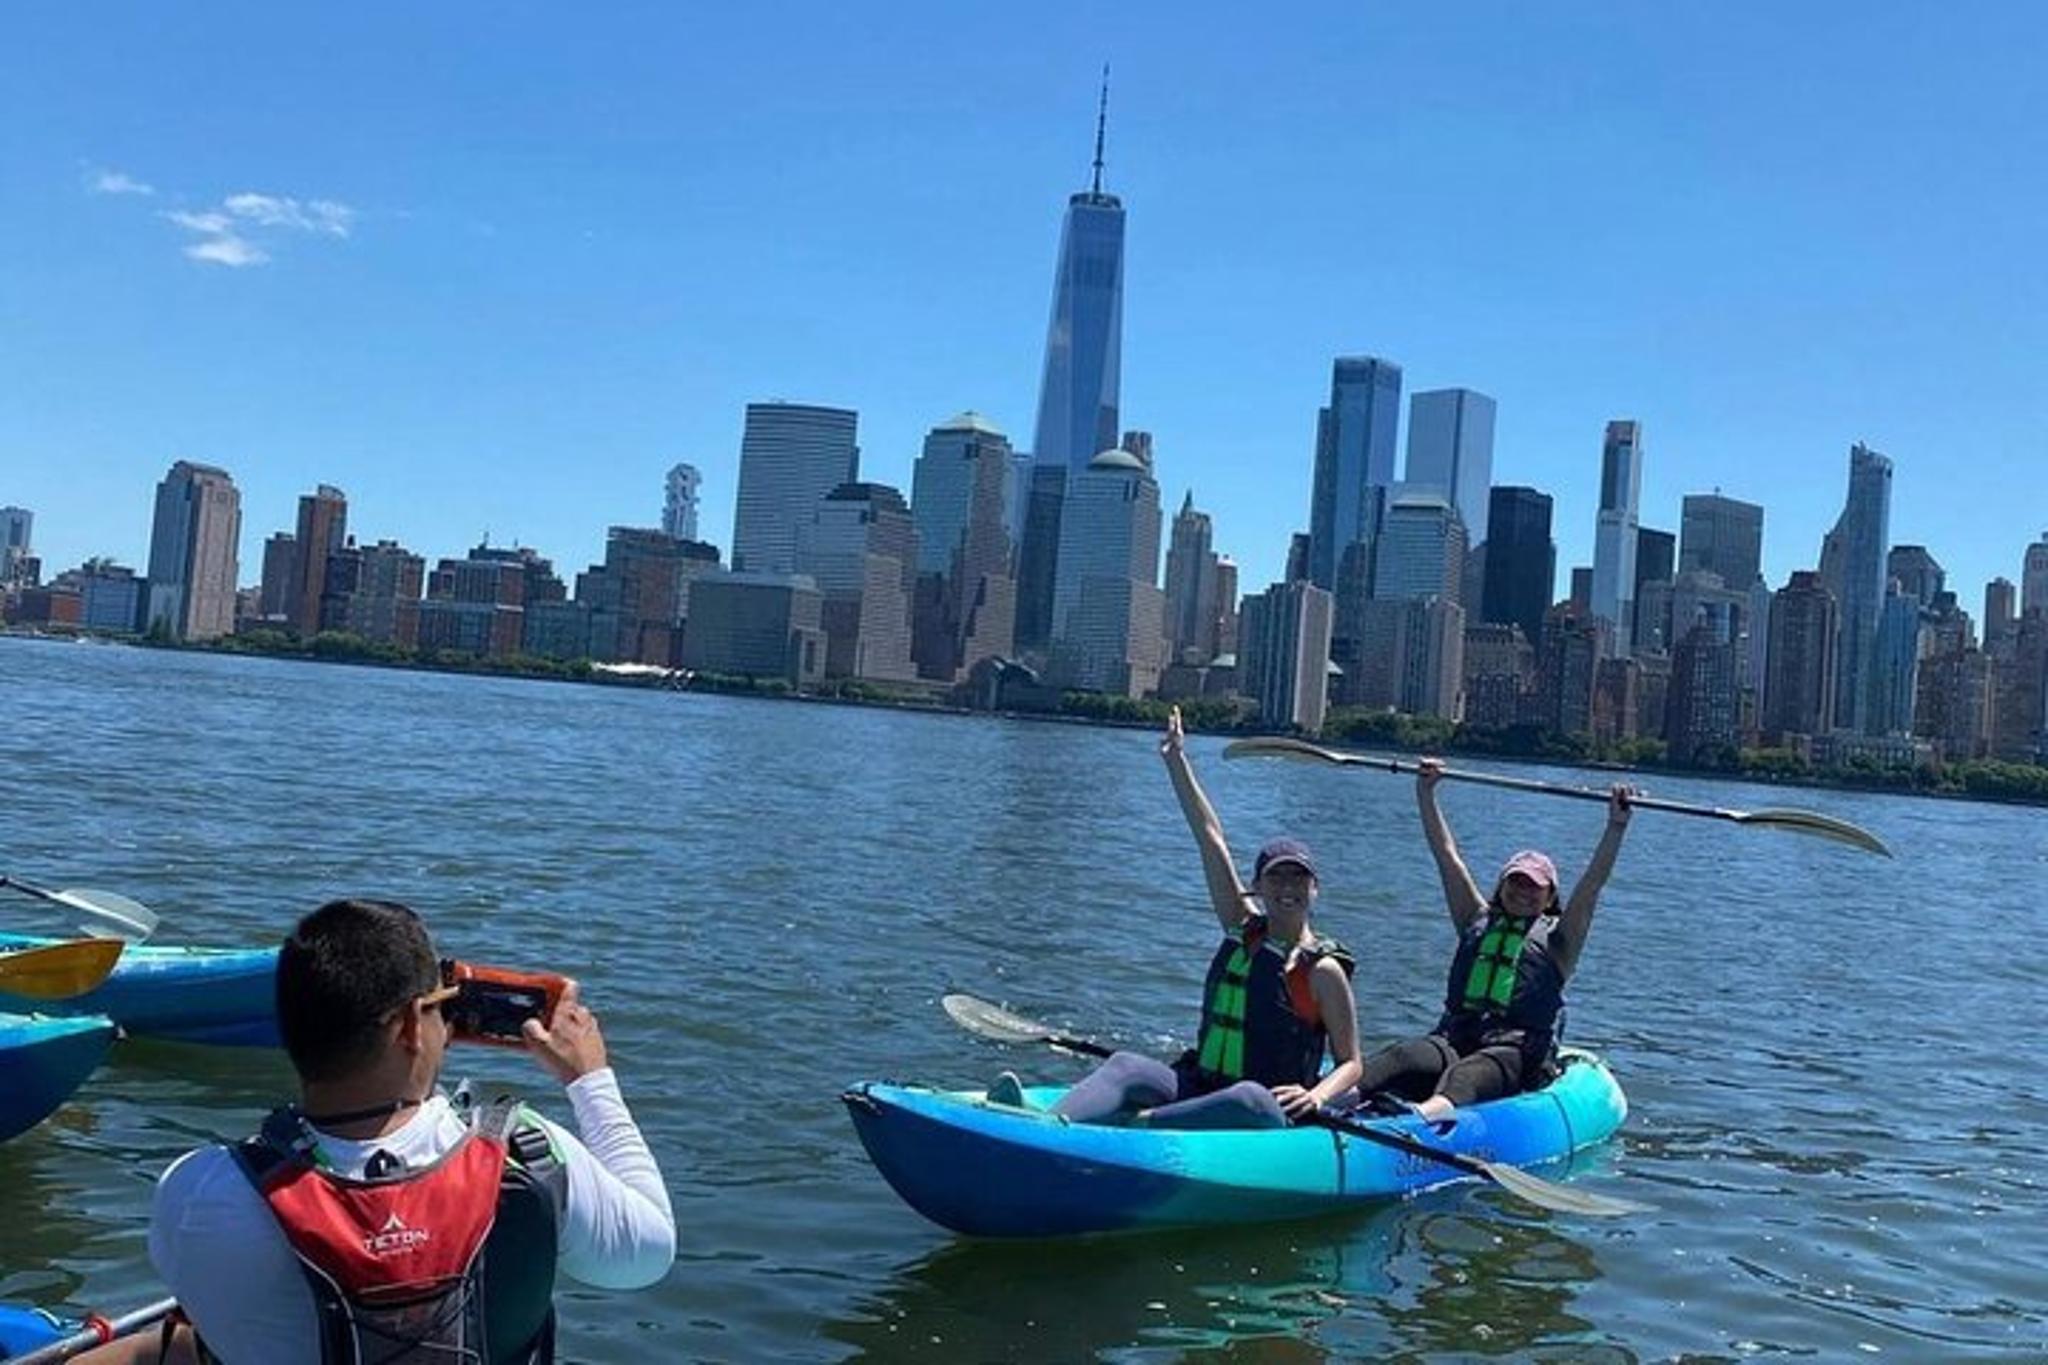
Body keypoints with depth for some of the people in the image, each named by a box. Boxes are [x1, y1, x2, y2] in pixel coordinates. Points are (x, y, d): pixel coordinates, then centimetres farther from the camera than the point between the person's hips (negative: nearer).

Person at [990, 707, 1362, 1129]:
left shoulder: (1323, 969, -2)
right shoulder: (1244, 930, 11)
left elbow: (1350, 1063, 0)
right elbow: (1211, 841, 9)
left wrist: (1317, 1096, -21)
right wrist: (1177, 761, 9)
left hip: (1268, 1114, -4)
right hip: (1198, 1087, 5)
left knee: (1250, 1098, -40)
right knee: (1126, 1067, -24)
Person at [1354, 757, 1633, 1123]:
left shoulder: (1557, 937, 16)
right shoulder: (1478, 922, 25)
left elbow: (1594, 883, 3)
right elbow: (1447, 856, 20)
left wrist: (1616, 825, -9)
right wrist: (1426, 793, 14)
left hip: (1517, 1054, -3)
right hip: (1454, 1037, 3)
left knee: (1467, 1074, -38)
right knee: (1403, 1058, -29)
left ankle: (1435, 1110, -71)